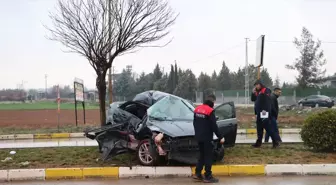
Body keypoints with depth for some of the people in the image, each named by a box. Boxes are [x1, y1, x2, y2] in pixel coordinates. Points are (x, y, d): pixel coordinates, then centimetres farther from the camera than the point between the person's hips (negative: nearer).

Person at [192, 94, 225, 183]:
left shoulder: (197, 109, 6)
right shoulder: (210, 111, -17)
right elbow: (214, 126, -17)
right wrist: (220, 137, -11)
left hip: (199, 137, 7)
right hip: (207, 137, -7)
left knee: (202, 155, 18)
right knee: (208, 156, 2)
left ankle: (197, 174, 18)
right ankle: (208, 177, 5)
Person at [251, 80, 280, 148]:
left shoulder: (266, 90, -8)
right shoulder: (257, 92, 18)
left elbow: (267, 101, -18)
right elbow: (253, 99, 21)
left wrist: (265, 111, -25)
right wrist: (253, 93, 5)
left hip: (264, 113, -9)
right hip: (259, 113, 9)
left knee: (267, 127, -10)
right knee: (259, 128, 11)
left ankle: (275, 141, -5)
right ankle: (259, 142, 16)